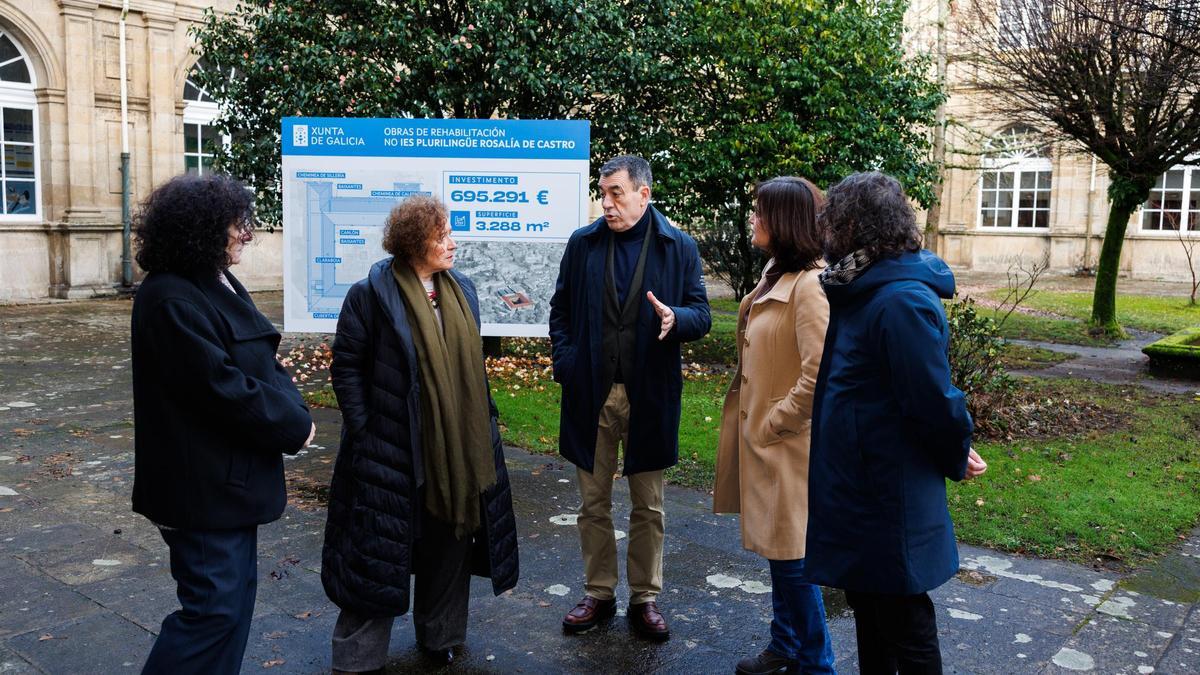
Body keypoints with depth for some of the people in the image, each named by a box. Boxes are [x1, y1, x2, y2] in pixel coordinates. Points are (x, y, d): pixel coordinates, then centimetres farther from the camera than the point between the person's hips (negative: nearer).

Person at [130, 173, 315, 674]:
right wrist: (294, 425, -14)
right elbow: (223, 387, -25)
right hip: (203, 485, -10)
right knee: (214, 605, -3)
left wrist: (292, 408, -6)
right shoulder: (171, 300, -21)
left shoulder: (220, 285, 9)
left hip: (233, 476, 10)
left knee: (236, 589, 19)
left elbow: (262, 362, 12)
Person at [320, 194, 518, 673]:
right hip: (393, 450, -5)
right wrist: (363, 431, -12)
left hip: (458, 449, 6)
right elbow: (346, 366, -8)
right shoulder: (372, 294, -10)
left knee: (449, 542, 16)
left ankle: (440, 636, 35)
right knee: (381, 548, 4)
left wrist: (484, 426, 11)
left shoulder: (461, 289, 7)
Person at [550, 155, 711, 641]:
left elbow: (702, 315, 1)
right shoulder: (582, 243, 4)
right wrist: (564, 362, -3)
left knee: (648, 506, 10)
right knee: (593, 504, 11)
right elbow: (560, 309, 10)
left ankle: (645, 598, 25)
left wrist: (676, 318, -21)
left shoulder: (679, 248, -1)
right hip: (590, 394, 2)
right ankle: (599, 595, 26)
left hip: (650, 396, -1)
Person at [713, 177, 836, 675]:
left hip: (787, 444, -9)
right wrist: (756, 421, 12)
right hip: (763, 439, 10)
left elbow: (819, 373, -27)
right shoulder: (777, 275, 9)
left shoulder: (809, 285, -21)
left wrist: (774, 422, -16)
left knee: (791, 558, 3)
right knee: (778, 552, 20)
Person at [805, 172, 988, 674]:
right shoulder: (864, 290, 8)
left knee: (904, 625, 7)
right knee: (867, 612, 22)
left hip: (891, 496, -9)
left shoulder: (902, 301, -24)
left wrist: (954, 459, -4)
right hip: (856, 485, 9)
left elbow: (933, 398, -22)